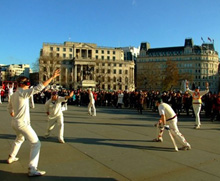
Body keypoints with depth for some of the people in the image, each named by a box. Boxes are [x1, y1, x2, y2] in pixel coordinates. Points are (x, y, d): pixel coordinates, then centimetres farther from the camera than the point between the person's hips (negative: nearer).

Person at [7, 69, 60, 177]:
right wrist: (52, 77, -30)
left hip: (14, 123, 9)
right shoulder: (23, 93, -17)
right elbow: (39, 87, -28)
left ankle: (11, 158, 50)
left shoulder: (13, 95, 9)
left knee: (19, 139, 35)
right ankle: (32, 169, -15)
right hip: (22, 123, -9)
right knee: (36, 144, -8)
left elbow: (9, 108, 24)